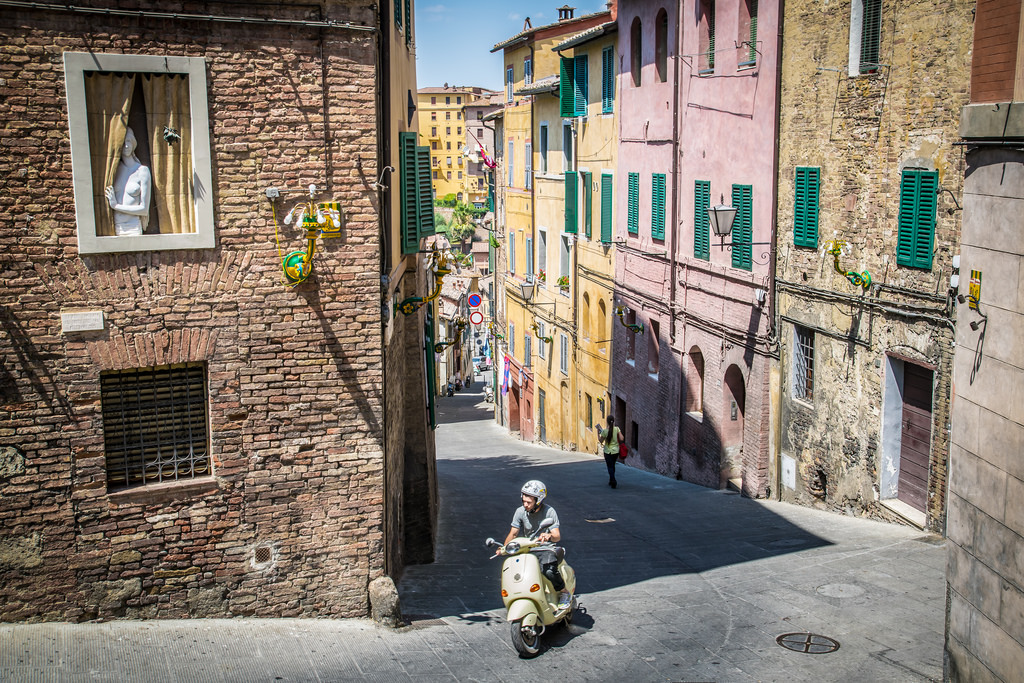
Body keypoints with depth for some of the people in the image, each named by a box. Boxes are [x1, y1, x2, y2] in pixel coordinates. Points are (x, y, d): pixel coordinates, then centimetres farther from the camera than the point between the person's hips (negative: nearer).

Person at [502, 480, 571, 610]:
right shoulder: (520, 511, -2)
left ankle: (564, 593, -2)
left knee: (548, 571, -32)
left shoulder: (549, 511, -12)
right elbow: (513, 533, 5)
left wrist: (549, 536, -40)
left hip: (546, 548, -4)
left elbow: (557, 536, -16)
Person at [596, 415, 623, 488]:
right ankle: (611, 481, 31)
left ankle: (613, 482, -10)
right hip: (616, 451, 3)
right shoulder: (617, 429, -9)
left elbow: (600, 441, -4)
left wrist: (598, 432, 5)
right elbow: (621, 439, -11)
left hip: (608, 451, -3)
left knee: (610, 467, 4)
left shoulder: (605, 431, -15)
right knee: (612, 466, 22)